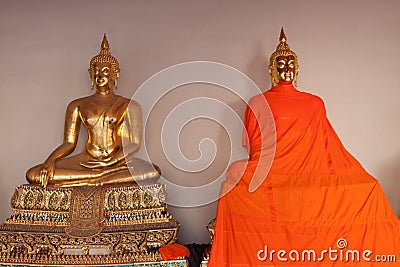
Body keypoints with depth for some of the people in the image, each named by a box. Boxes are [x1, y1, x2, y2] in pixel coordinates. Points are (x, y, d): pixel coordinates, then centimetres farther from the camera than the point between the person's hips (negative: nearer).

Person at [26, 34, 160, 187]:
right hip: (86, 161, 3)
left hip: (118, 161, -2)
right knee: (32, 175, -21)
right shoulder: (78, 106, 14)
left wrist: (110, 161, -15)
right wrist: (50, 160, -10)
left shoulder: (129, 106, 7)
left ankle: (94, 180, -25)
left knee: (153, 172, -33)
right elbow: (69, 143, 10)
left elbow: (135, 143, 0)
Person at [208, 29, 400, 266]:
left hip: (266, 181, 0)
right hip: (309, 180, 1)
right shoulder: (315, 104, -3)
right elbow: (329, 147, 8)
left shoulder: (256, 104, -5)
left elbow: (250, 147, 6)